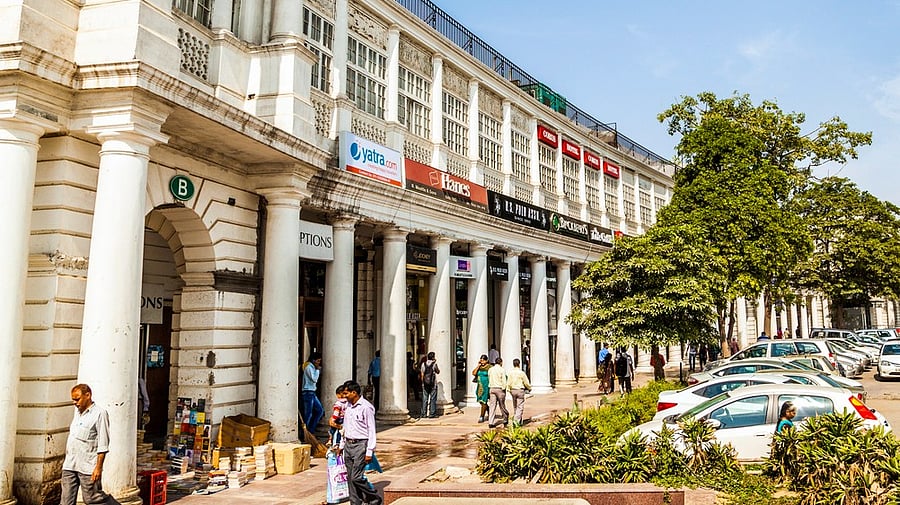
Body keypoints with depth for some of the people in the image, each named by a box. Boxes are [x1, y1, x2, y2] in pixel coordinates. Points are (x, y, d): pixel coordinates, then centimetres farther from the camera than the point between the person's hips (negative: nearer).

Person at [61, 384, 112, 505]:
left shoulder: (99, 413, -9)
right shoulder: (77, 412, 16)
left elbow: (103, 445, -12)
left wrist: (98, 467, -17)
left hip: (88, 467, -7)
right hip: (69, 465, 7)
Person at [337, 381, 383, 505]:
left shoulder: (366, 407, -14)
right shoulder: (347, 406, 10)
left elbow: (371, 431, -13)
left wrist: (369, 452, -15)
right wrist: (341, 445, 21)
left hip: (360, 445, -8)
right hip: (348, 445, 8)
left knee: (356, 477, -11)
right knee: (350, 478, 8)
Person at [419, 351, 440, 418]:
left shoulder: (424, 364, 3)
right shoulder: (434, 364, -7)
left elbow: (422, 374, 5)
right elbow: (438, 372, 8)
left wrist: (422, 382, 14)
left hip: (425, 384, 3)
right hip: (433, 384, -3)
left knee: (424, 399, 6)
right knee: (433, 399, 2)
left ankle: (424, 414, 7)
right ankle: (432, 413, 1)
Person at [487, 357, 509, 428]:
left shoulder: (490, 369, 8)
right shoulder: (502, 370, -8)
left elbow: (489, 379, 10)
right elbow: (504, 381, -11)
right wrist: (504, 389, -3)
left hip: (492, 389, 4)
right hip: (500, 389, -4)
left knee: (492, 405, 2)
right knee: (502, 405, 9)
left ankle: (490, 422, -4)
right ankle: (505, 419, 25)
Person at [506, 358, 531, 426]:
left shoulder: (510, 373, -2)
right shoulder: (521, 373, -12)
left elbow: (508, 383, -1)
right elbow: (526, 383, -3)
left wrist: (509, 389, 16)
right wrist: (529, 388, 16)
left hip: (513, 390, 5)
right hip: (520, 390, -5)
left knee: (515, 406, 17)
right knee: (520, 407, 0)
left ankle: (519, 421, 25)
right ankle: (516, 419, -15)